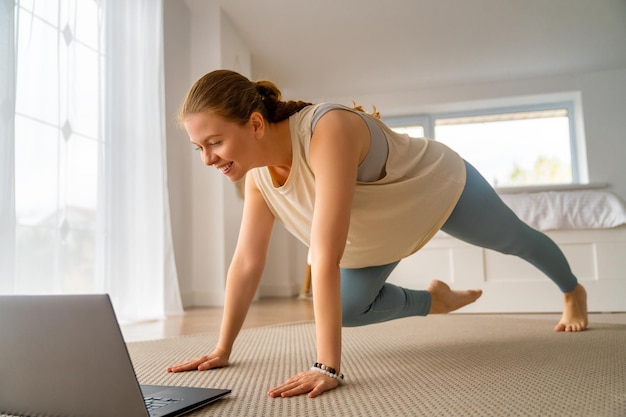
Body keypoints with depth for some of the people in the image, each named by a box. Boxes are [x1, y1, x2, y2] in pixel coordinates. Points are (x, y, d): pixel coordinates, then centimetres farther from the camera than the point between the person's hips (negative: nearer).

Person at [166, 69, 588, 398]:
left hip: (442, 185, -5)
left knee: (517, 240, 22)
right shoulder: (257, 173, -21)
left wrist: (328, 367, -46)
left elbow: (327, 258, -48)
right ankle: (435, 300, 24)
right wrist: (222, 349, -12)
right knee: (347, 309, -2)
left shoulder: (328, 131, -44)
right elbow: (247, 261, -15)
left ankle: (574, 291, 55)